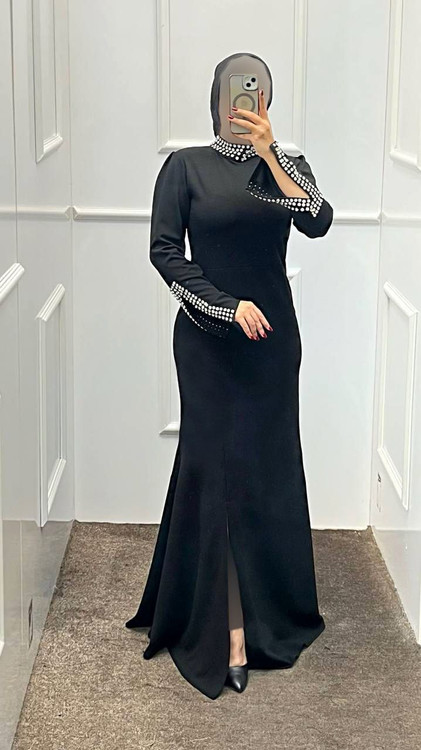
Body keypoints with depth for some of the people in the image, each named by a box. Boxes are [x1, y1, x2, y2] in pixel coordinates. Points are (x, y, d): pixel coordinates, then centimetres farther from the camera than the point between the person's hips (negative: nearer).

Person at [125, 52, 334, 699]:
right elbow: (165, 250, -6)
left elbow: (318, 222, -12)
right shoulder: (186, 166, 0)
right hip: (208, 340, -2)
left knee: (267, 469, 8)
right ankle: (232, 636, 0)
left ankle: (269, 606, 26)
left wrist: (269, 152, -18)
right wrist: (228, 306, -14)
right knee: (219, 470, -3)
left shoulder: (288, 165, 6)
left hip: (274, 338, 3)